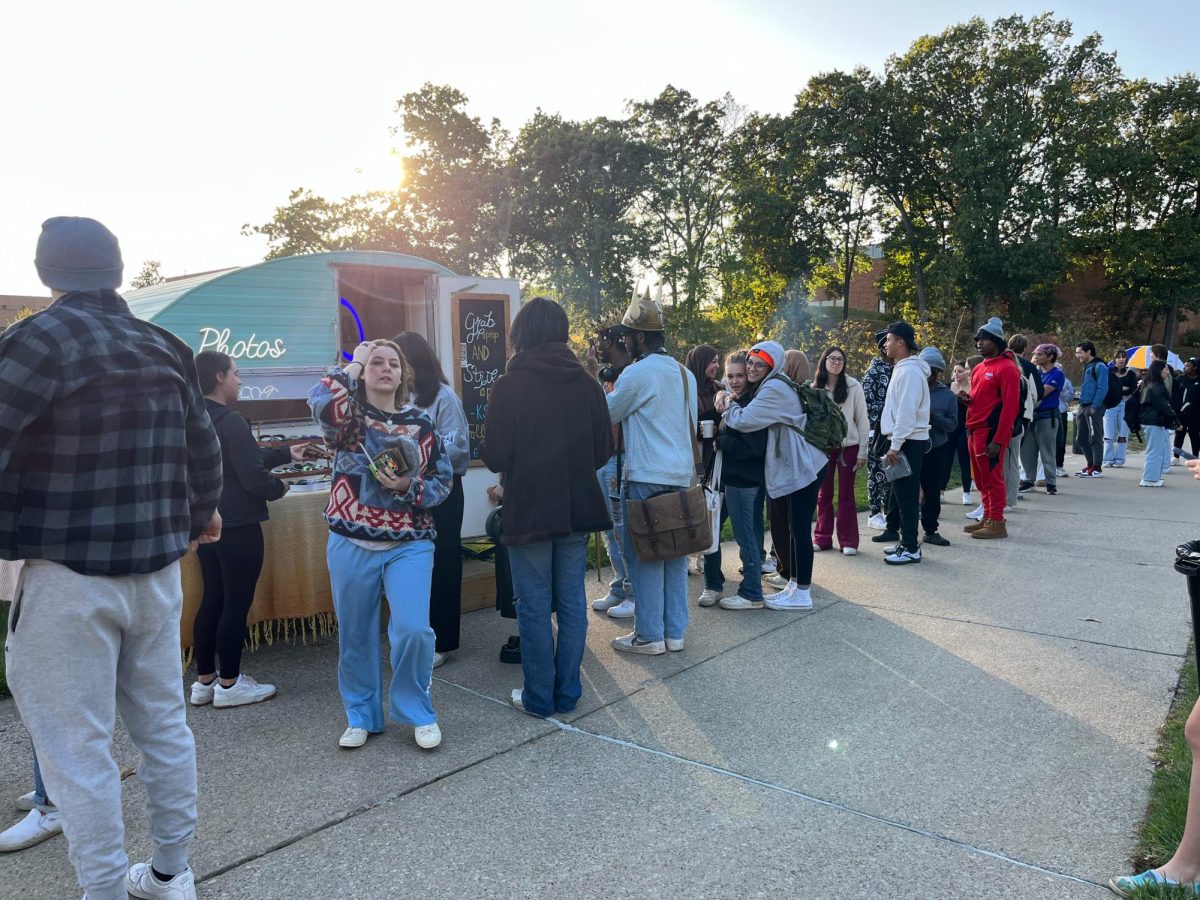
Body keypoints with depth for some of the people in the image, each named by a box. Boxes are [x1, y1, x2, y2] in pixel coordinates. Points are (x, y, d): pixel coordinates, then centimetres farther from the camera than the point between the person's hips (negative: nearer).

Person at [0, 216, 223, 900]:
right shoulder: (166, 349, 6)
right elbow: (204, 447, 13)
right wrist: (203, 513, 31)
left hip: (70, 574, -6)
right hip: (158, 566, 6)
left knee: (77, 742, 5)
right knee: (163, 721, 16)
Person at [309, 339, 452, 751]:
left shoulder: (420, 424, 5)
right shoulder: (348, 417, 0)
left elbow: (443, 479, 7)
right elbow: (321, 399, -24)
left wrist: (408, 486, -13)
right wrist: (353, 364, -9)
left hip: (409, 545, 0)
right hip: (351, 544, 0)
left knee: (413, 630, -11)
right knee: (355, 635, 10)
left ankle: (418, 712, 13)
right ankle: (361, 715, 30)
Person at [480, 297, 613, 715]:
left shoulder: (509, 386, -13)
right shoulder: (587, 384, -1)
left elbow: (494, 456, -11)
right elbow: (604, 449, 4)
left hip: (528, 511, -4)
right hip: (577, 508, 4)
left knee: (534, 607, 7)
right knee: (572, 603, 13)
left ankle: (539, 696, 17)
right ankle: (567, 692, 22)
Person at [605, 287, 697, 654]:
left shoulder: (637, 373, -11)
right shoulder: (685, 374, 13)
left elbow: (606, 415, 0)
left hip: (647, 477, -8)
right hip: (682, 474, 8)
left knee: (645, 556, 0)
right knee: (675, 552, 11)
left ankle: (649, 635, 6)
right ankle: (675, 631, 17)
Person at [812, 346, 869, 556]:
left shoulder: (853, 386, -5)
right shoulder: (815, 388, 1)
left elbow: (862, 421, -3)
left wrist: (862, 452, -5)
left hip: (848, 447, -2)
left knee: (846, 494, 4)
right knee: (823, 494, 8)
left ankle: (848, 541, 10)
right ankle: (822, 538, 18)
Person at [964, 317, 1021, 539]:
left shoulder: (1006, 368, -11)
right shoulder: (979, 368, 16)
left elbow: (1010, 407, -16)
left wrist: (998, 440, -19)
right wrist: (970, 429, 5)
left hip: (991, 432, -8)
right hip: (975, 431, 8)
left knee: (993, 477, -3)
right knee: (981, 478, 13)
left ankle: (997, 524, 4)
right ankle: (987, 518, 23)